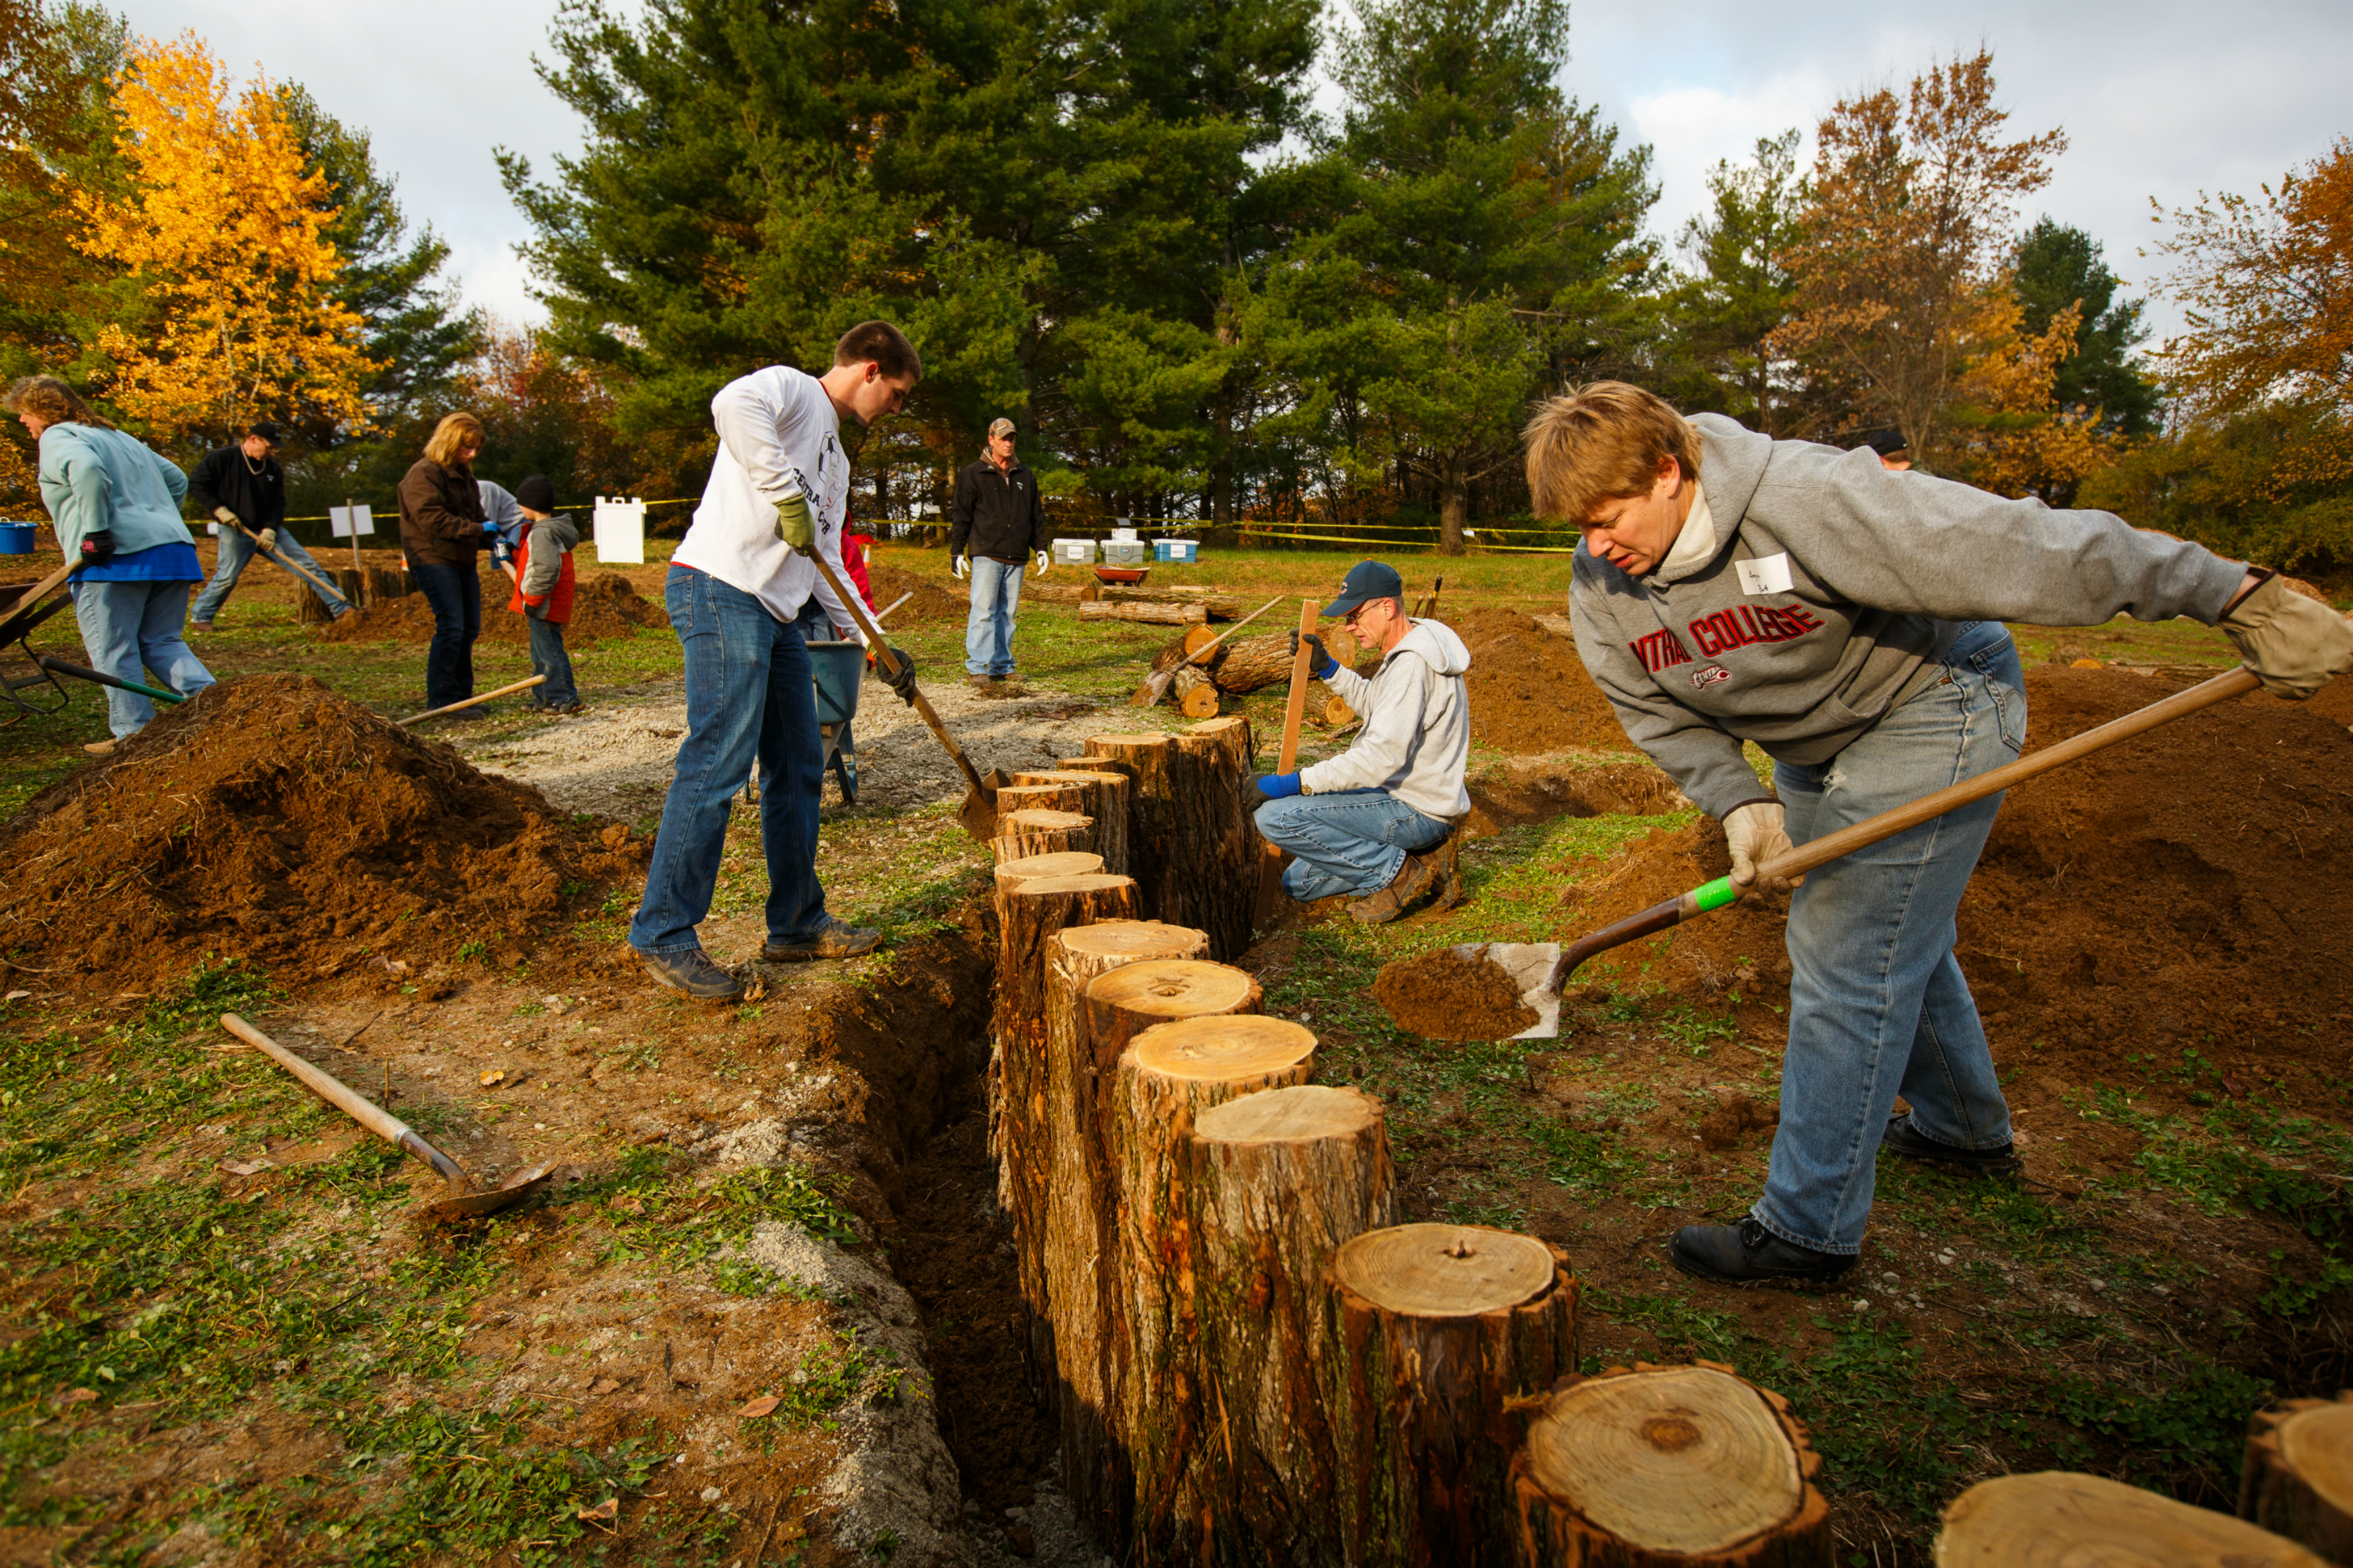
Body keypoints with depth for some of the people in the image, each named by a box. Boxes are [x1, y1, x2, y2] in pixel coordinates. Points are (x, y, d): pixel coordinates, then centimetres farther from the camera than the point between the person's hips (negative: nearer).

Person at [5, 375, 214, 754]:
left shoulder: (58, 438, 1)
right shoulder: (118, 437, 27)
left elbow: (86, 468, -22)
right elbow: (176, 479, 30)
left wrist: (96, 531, -19)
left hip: (118, 555, -8)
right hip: (175, 549, 8)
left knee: (112, 651, 1)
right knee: (162, 642, 13)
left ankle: (133, 732, 4)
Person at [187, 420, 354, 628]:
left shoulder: (273, 469, 6)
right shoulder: (222, 459, -7)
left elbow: (278, 503, 4)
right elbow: (195, 484, -5)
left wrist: (270, 529, -10)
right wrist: (219, 509, -15)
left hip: (269, 530, 4)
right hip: (235, 531, -4)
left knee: (308, 565, -3)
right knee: (227, 577, -10)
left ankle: (340, 608, -1)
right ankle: (199, 617, 11)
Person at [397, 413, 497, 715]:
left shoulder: (463, 475, 19)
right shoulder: (423, 473, -10)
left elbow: (474, 516, 22)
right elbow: (432, 518, -20)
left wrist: (492, 542, 3)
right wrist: (477, 530, -23)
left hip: (463, 561, 9)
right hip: (434, 560, -9)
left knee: (469, 628, 9)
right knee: (451, 627, -13)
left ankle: (462, 695, 18)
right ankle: (442, 700, -7)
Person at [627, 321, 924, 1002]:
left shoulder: (835, 460, 27)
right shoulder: (790, 389, 1)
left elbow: (826, 565, 25)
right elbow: (733, 404, -24)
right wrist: (788, 496, -23)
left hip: (776, 614, 10)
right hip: (722, 591, -10)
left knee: (798, 770, 10)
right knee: (717, 762, -12)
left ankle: (798, 924, 20)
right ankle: (664, 936, -4)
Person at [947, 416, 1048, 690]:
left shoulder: (1025, 477, 17)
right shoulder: (973, 475, 4)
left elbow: (1037, 516, 23)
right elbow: (960, 515, 3)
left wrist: (1040, 548, 15)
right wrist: (957, 551, -3)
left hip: (1016, 558, 5)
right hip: (986, 554, -4)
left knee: (1007, 613, 6)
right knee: (983, 611, -11)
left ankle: (1002, 667, 12)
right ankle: (977, 668, -11)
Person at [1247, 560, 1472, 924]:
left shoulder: (1412, 663, -24)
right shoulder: (1414, 646, 9)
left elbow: (1379, 759, -29)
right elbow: (1375, 703, 26)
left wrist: (1292, 784, -27)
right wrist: (1326, 667, 11)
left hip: (1416, 813, -10)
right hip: (1406, 794, 10)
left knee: (1274, 816, -21)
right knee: (1298, 881, 15)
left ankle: (1396, 870, -11)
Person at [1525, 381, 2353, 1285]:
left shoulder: (1805, 499, -35)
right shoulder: (1600, 586, -14)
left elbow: (2015, 547, -33)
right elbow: (1661, 717, -6)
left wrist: (2236, 597, -27)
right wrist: (1738, 803, -23)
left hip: (1932, 709, -7)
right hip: (1814, 745, 8)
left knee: (1846, 956, -11)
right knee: (1900, 938, 23)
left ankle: (1808, 1229, 1)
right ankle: (1963, 1128, 47)